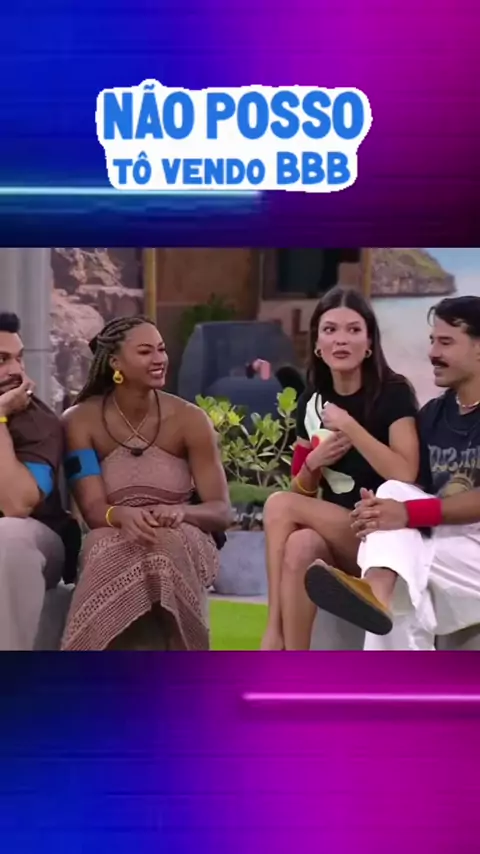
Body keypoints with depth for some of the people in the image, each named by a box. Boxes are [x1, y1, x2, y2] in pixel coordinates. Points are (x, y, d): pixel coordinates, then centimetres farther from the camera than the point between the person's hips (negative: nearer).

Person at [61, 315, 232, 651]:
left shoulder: (190, 419, -1)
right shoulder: (80, 421, 0)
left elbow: (221, 511, -4)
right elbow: (93, 509, -9)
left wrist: (180, 512, -28)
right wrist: (122, 516, -34)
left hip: (181, 540, 0)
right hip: (112, 542, 0)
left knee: (166, 549, -37)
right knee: (115, 555, -37)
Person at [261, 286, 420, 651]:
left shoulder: (393, 394, -7)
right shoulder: (312, 402, 8)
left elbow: (405, 476, -21)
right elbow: (303, 492, 15)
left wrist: (349, 426, -19)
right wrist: (313, 462, -6)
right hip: (335, 533, 5)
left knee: (280, 505, -23)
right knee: (301, 547, -31)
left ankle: (273, 636, -16)